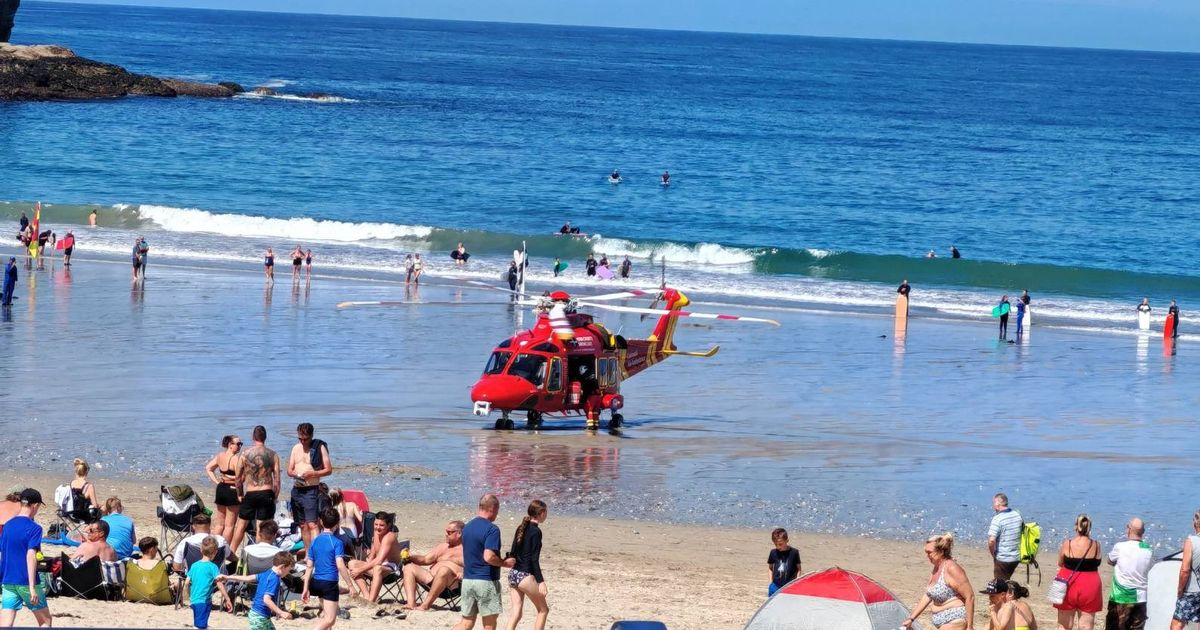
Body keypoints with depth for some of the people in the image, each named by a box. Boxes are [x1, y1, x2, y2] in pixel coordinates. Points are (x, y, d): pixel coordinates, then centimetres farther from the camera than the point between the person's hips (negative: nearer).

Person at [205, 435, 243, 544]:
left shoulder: (220, 456, 5)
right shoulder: (236, 459, -17)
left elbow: (208, 468, 13)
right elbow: (239, 478, -23)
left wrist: (216, 481, 8)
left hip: (221, 489, 7)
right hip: (232, 490, -7)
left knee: (219, 523, 18)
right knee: (229, 525, 1)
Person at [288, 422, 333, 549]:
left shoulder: (319, 448, -4)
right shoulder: (296, 448, 13)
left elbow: (329, 470, -5)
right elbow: (289, 470, 15)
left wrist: (312, 474, -19)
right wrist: (295, 474, -9)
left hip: (311, 490, -6)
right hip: (297, 490, 6)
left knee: (312, 524, -16)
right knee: (303, 525, 11)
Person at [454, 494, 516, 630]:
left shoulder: (467, 527, 11)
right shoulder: (492, 529, -14)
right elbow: (489, 557, -24)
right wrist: (505, 563, -7)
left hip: (467, 579, 7)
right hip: (486, 582, -7)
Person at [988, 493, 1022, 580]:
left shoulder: (997, 519, -19)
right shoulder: (1018, 515, 2)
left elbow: (991, 541, -26)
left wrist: (993, 554, -9)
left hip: (1002, 559, -7)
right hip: (1017, 557, 7)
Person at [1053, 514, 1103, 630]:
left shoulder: (1067, 544, -8)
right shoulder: (1096, 545, -8)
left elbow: (1060, 563, 5)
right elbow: (1096, 563, 5)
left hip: (1069, 586, 0)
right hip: (1089, 589, 0)